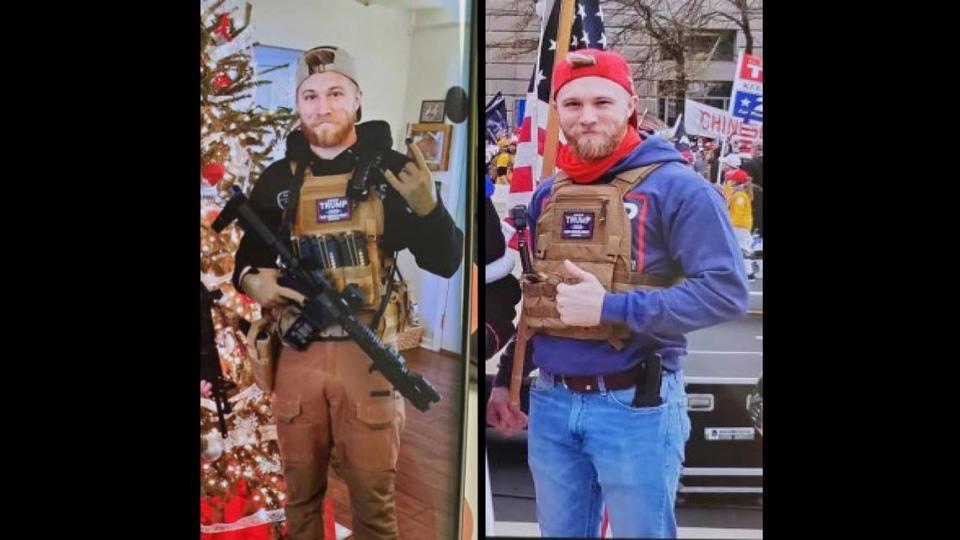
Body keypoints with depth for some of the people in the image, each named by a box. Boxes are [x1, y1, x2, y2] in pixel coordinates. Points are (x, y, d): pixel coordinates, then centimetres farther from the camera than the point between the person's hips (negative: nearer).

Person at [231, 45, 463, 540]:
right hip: (298, 354, 3)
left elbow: (445, 263, -3)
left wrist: (428, 206, -21)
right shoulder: (278, 180, 6)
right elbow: (247, 258, 16)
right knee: (301, 494, 16)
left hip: (369, 354, -2)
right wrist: (252, 279, -8)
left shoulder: (391, 170, -1)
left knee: (374, 500, 6)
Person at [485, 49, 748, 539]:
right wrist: (505, 379, 17)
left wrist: (609, 307, -22)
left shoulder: (674, 187, -9)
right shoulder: (547, 195, 10)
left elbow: (726, 290, -18)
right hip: (549, 403, 6)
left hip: (635, 406, -5)